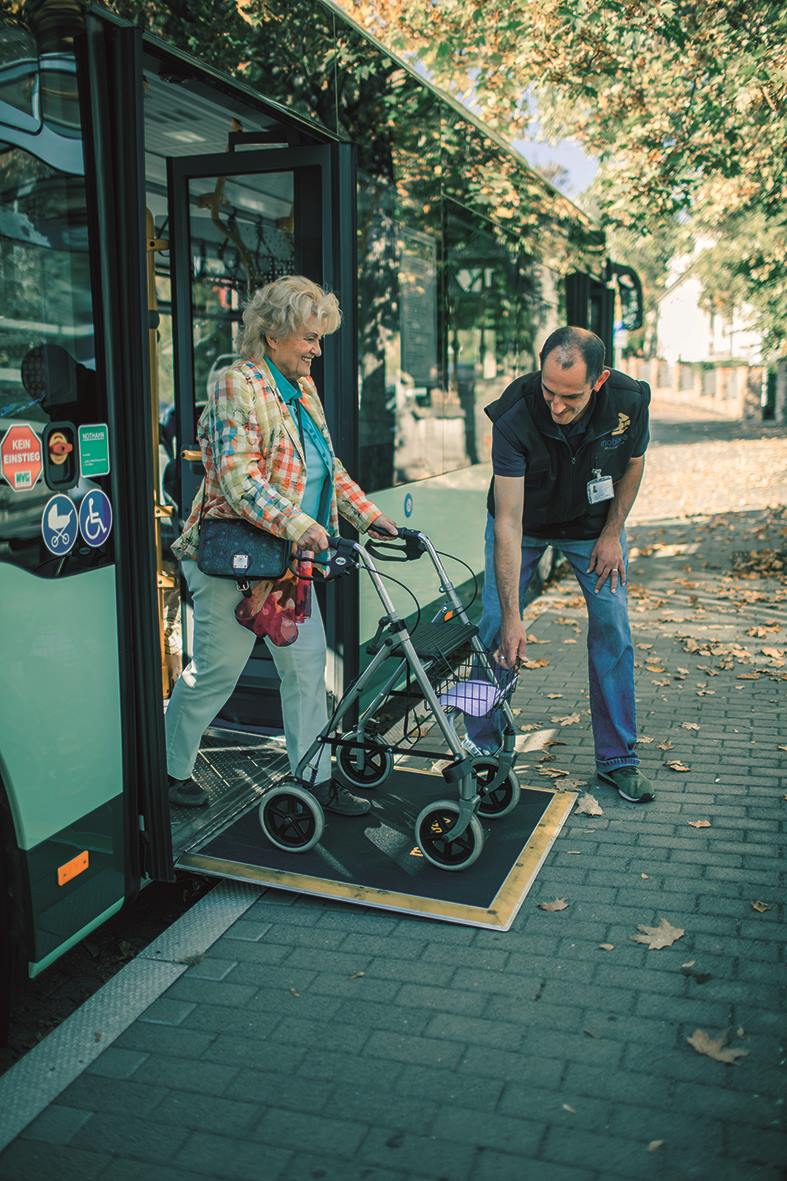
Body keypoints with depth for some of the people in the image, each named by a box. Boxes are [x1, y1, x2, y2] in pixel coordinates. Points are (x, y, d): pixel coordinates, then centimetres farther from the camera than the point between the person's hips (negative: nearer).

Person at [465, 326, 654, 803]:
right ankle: (481, 745, 13)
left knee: (612, 629, -3)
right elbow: (508, 522, -35)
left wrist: (612, 533, -8)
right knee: (495, 628, -5)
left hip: (594, 523, 2)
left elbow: (633, 462, -4)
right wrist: (513, 617, -37)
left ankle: (617, 758, 10)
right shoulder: (515, 417, -36)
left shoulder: (629, 401, -28)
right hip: (525, 522, -2)